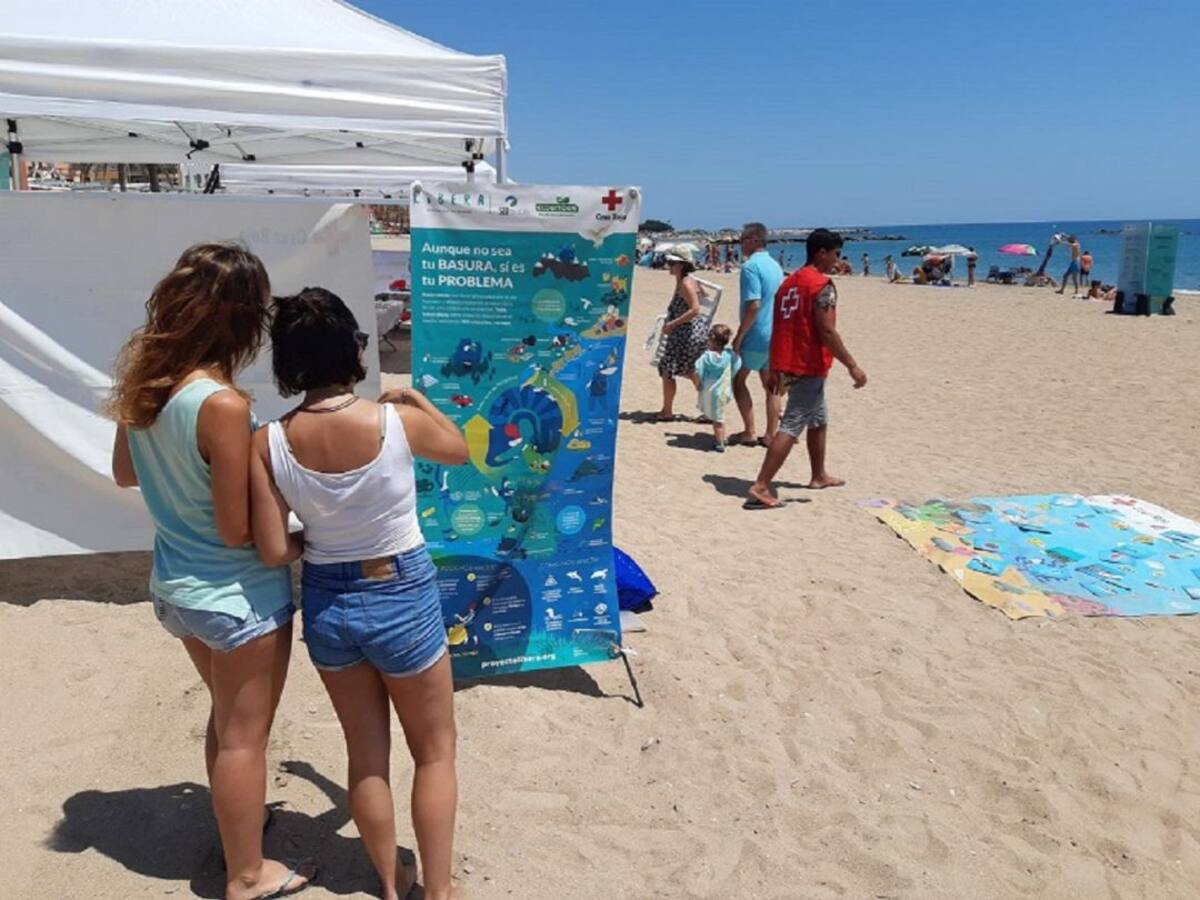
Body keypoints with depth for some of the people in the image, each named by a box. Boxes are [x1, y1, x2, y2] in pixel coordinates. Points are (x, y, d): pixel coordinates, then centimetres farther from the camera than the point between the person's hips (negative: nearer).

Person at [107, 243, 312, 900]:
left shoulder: (141, 378, -4)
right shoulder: (222, 403, -28)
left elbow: (124, 473, 11)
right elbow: (236, 529, -23)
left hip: (174, 585, 8)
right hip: (237, 595, -8)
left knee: (226, 715, 28)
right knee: (244, 735, 11)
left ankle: (235, 825, 49)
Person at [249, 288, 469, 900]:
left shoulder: (268, 443, -14)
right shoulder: (398, 421, -19)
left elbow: (274, 552, -11)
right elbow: (459, 451, 3)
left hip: (326, 603, 3)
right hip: (403, 598, -3)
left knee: (365, 753, 22)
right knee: (435, 752, 18)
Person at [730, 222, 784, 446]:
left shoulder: (751, 266, -15)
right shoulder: (775, 266, 12)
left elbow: (753, 305, -23)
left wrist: (739, 337, -17)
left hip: (756, 336, -8)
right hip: (775, 336, 8)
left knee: (738, 380, 6)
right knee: (770, 385, 11)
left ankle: (750, 431, 5)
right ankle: (771, 434, 14)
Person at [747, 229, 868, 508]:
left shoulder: (790, 281, 14)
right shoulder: (822, 285, -13)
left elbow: (778, 328, 15)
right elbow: (827, 331, -20)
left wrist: (775, 369, 19)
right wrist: (852, 366, -15)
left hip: (787, 363, 10)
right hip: (809, 366, -10)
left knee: (819, 420, 23)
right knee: (791, 427, -9)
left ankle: (819, 475, 36)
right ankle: (760, 487, -12)